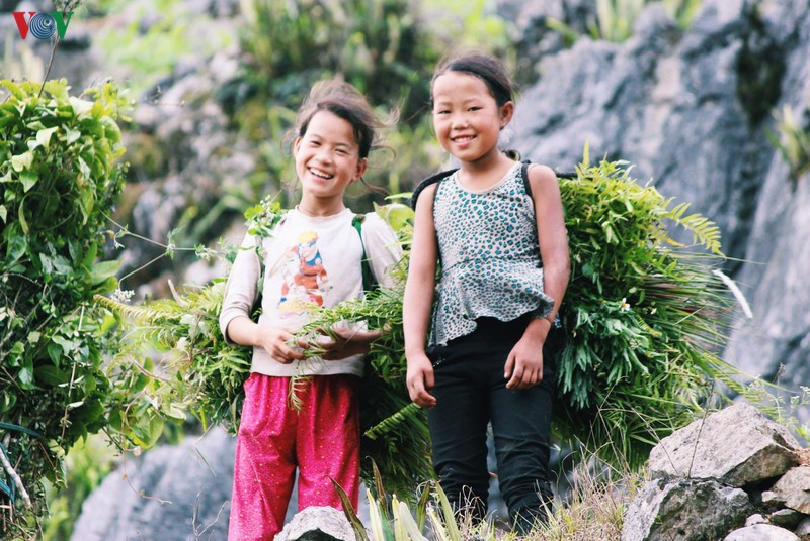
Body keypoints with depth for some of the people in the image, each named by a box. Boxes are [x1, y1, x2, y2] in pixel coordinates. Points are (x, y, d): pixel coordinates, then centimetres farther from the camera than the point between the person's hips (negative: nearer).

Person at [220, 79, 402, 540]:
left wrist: (359, 340, -17)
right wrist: (264, 335, -9)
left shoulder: (369, 232, 7)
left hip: (335, 392, -2)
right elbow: (231, 315, 12)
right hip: (267, 385, 2)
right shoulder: (265, 232, 15)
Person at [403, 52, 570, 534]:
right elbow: (420, 277, 11)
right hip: (452, 347, 4)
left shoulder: (535, 180, 7)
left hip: (518, 342, -4)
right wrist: (415, 353, -2)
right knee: (456, 479, 1)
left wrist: (535, 336, -11)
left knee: (523, 470, -13)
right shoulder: (434, 197, 17)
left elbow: (556, 263, 0)